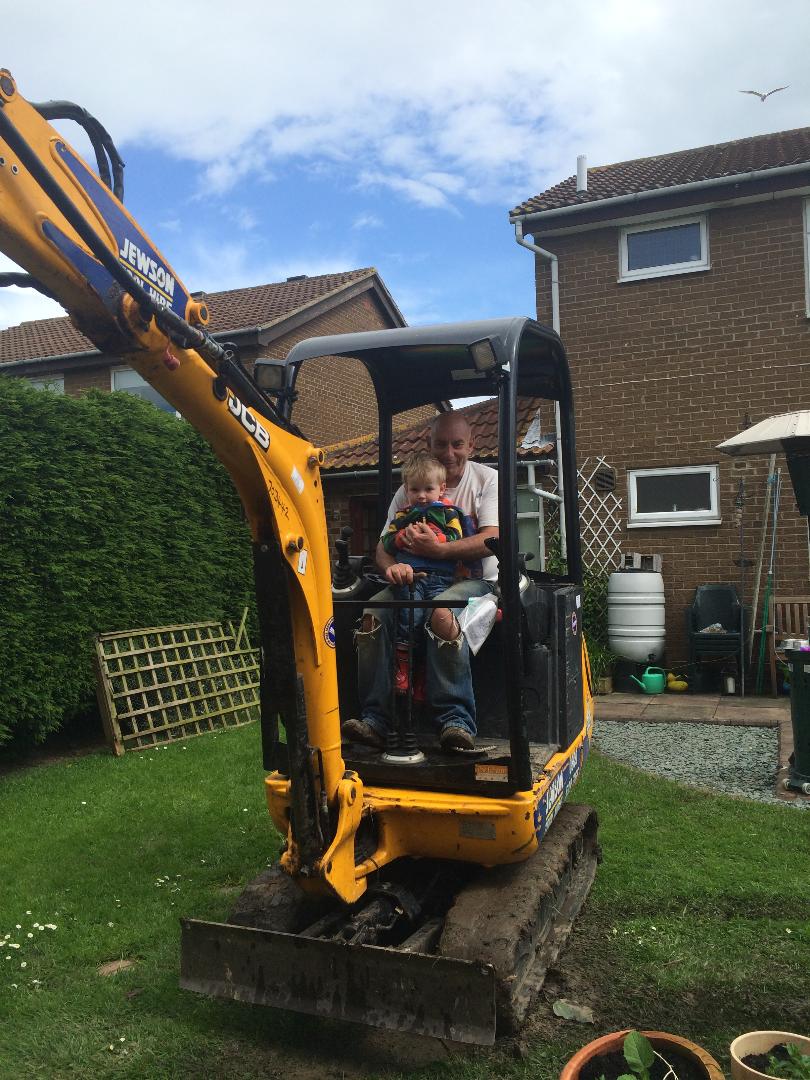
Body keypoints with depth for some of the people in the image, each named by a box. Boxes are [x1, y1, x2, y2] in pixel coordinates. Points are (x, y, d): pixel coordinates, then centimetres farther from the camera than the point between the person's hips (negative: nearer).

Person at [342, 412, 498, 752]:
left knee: (441, 613, -38)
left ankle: (456, 720, -34)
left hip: (475, 578, -3)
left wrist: (437, 549, -22)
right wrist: (392, 566, -20)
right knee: (373, 614, -26)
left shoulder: (487, 479, 5)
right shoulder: (408, 490, 13)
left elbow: (492, 540, -10)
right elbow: (383, 545, 6)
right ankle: (375, 718, -24)